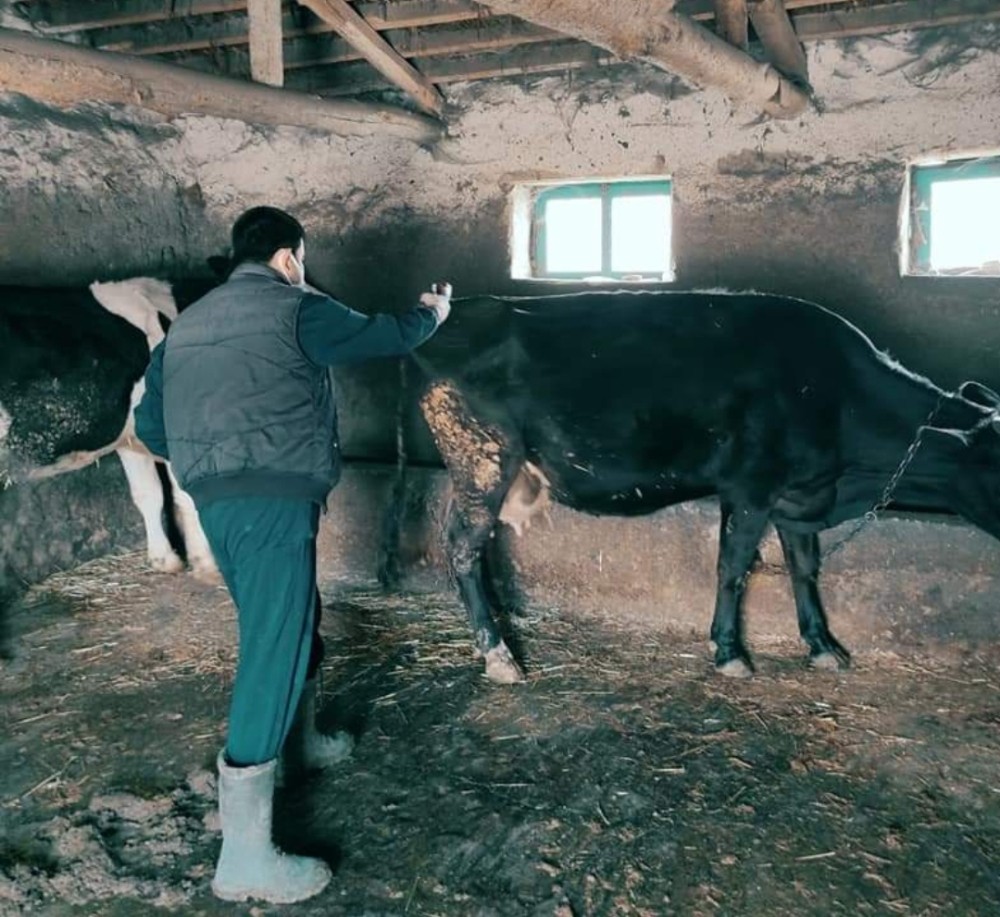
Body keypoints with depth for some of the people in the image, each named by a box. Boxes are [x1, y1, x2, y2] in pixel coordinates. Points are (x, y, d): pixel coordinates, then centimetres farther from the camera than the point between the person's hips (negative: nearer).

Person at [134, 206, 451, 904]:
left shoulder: (188, 324, 17)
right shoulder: (295, 308, -2)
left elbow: (150, 422, 18)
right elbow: (389, 336, 10)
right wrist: (430, 313, 30)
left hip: (216, 504, 9)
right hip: (273, 503, -8)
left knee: (294, 620, 26)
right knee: (273, 650, -8)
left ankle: (302, 742, 48)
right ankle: (245, 857, -6)